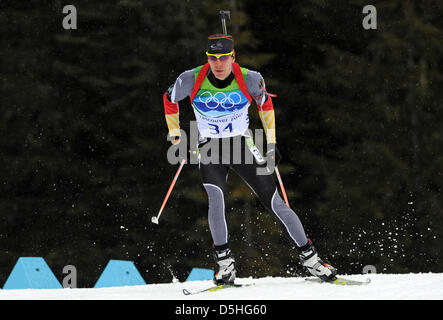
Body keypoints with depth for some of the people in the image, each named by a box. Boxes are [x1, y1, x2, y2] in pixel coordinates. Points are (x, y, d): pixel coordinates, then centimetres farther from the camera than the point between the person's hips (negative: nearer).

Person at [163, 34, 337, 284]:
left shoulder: (249, 80, -14)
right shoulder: (192, 80, -15)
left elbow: (265, 103, 7)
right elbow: (169, 99, 6)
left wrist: (271, 143, 8)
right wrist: (175, 134, 6)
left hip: (243, 146, 0)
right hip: (210, 150, 0)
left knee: (275, 202, -5)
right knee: (217, 200, -25)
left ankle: (309, 256, 4)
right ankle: (225, 263, -13)